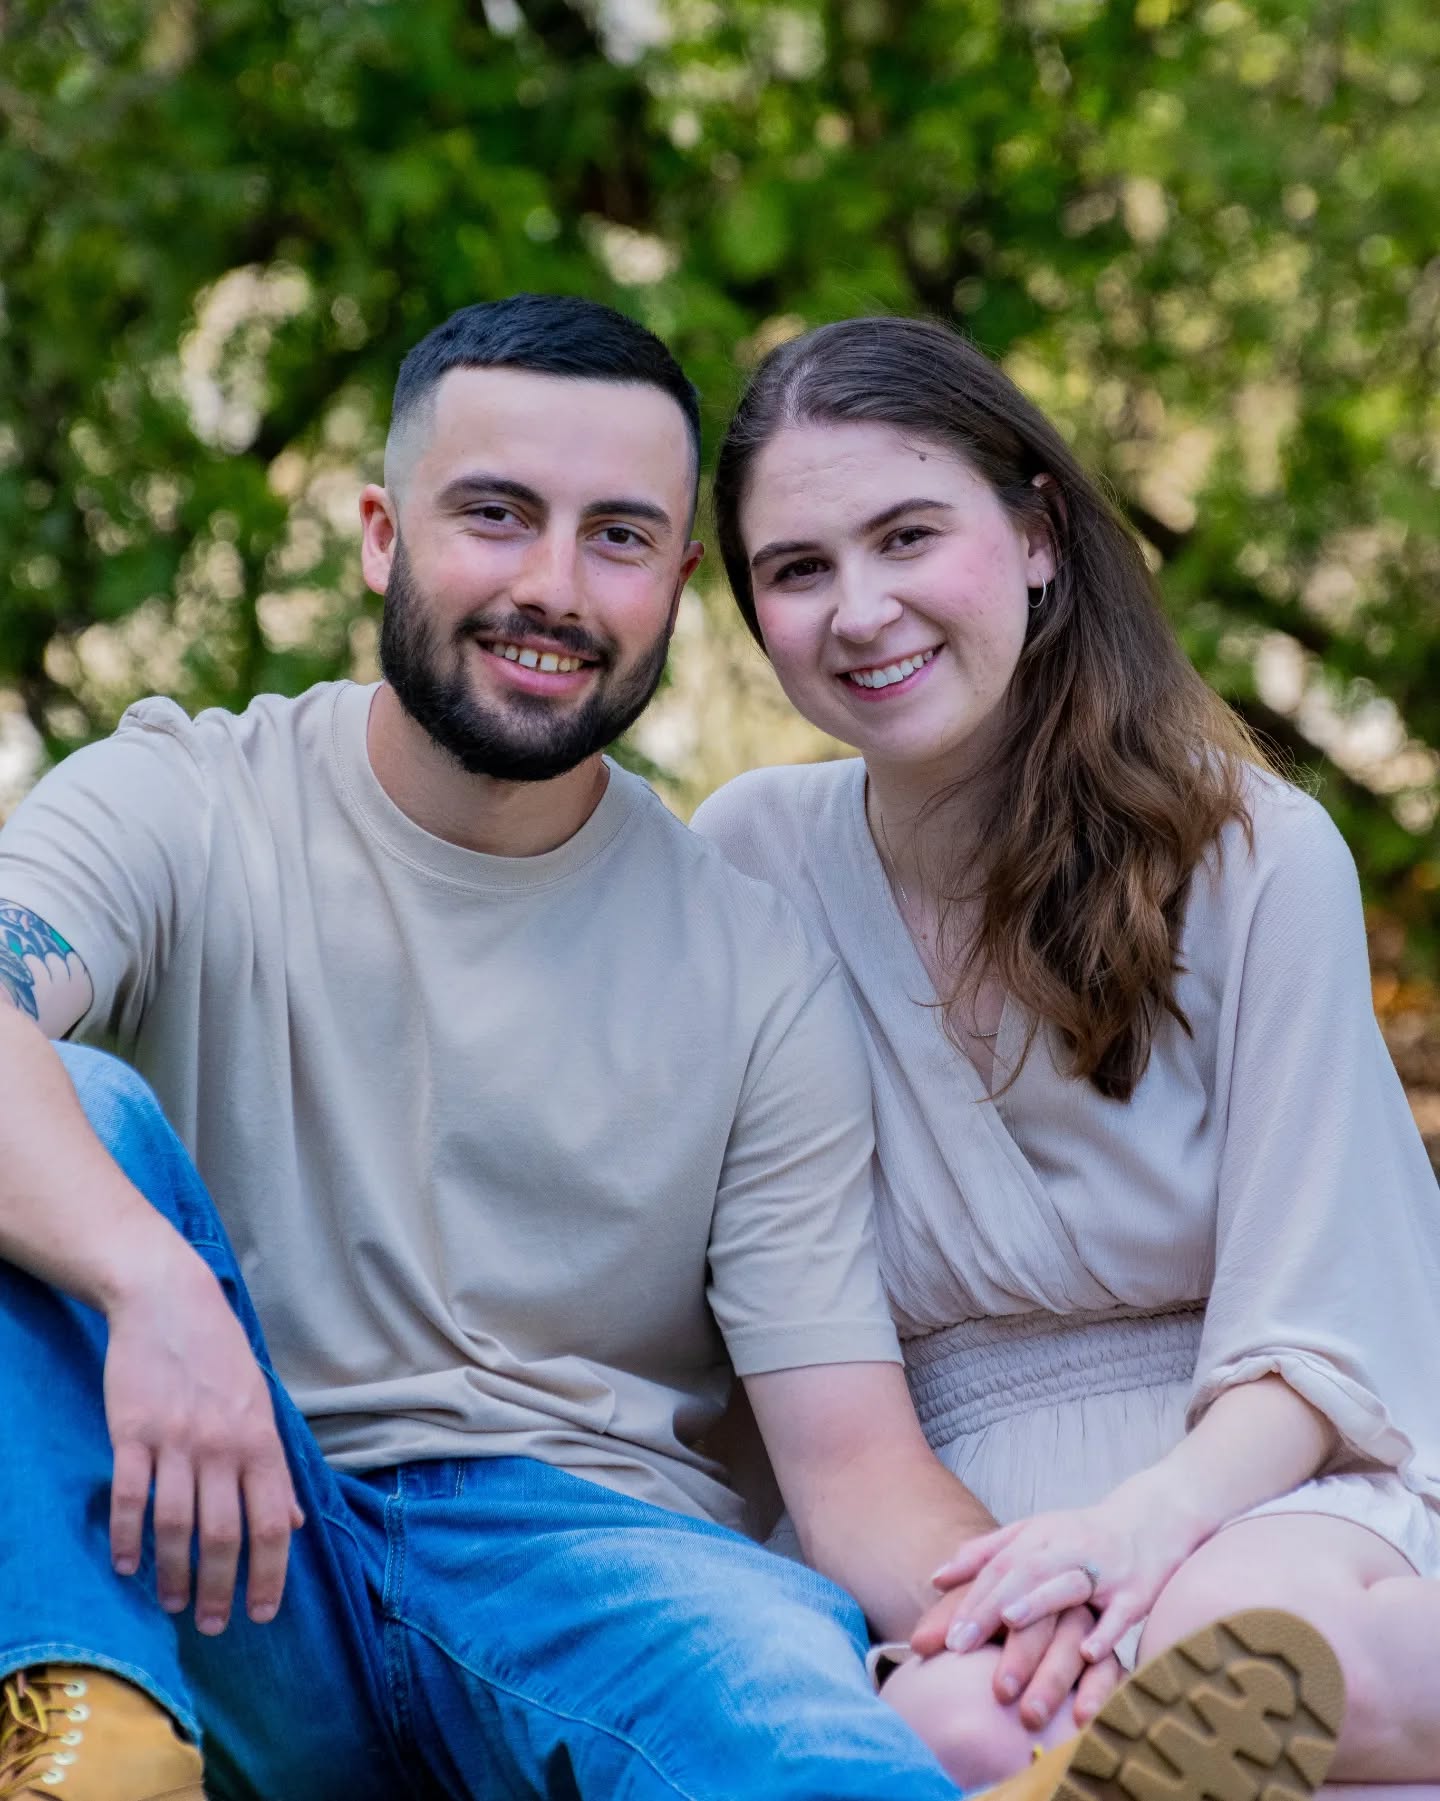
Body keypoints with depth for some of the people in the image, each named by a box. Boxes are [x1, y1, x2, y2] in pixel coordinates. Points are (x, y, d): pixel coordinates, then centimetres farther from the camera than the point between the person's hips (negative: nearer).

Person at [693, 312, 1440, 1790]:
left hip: (1270, 1486, 0)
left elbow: (1308, 1335, -6)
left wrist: (1153, 1514, -26)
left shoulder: (1262, 855, -4)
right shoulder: (745, 862, 1)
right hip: (962, 1515, 1)